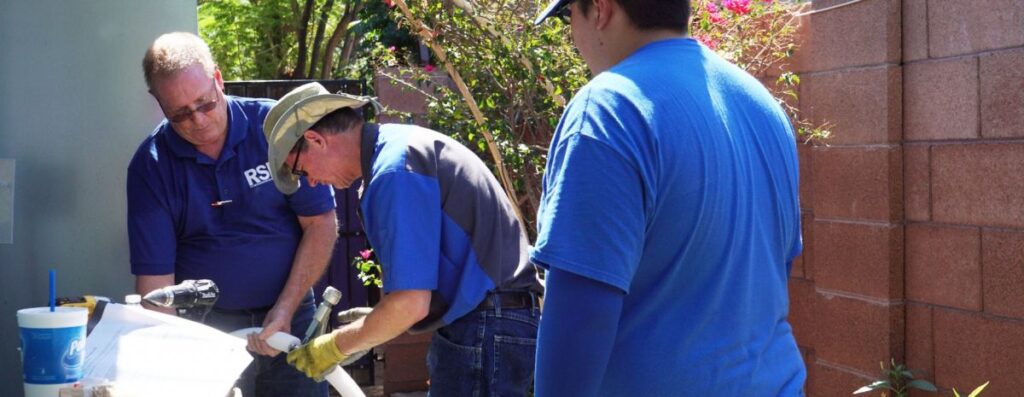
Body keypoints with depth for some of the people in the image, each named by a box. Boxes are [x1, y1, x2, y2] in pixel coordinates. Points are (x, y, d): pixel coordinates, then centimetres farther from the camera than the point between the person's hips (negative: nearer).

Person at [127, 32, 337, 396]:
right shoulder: (150, 165, -7)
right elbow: (154, 273, -8)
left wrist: (284, 310, -12)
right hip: (206, 329, 0)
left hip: (288, 314, 0)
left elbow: (320, 223, -7)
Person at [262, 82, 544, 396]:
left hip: (484, 336, -10)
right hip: (489, 326, 10)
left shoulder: (395, 171, -18)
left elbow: (411, 303, -21)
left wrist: (337, 345, -8)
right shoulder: (400, 144, 12)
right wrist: (369, 327, 18)